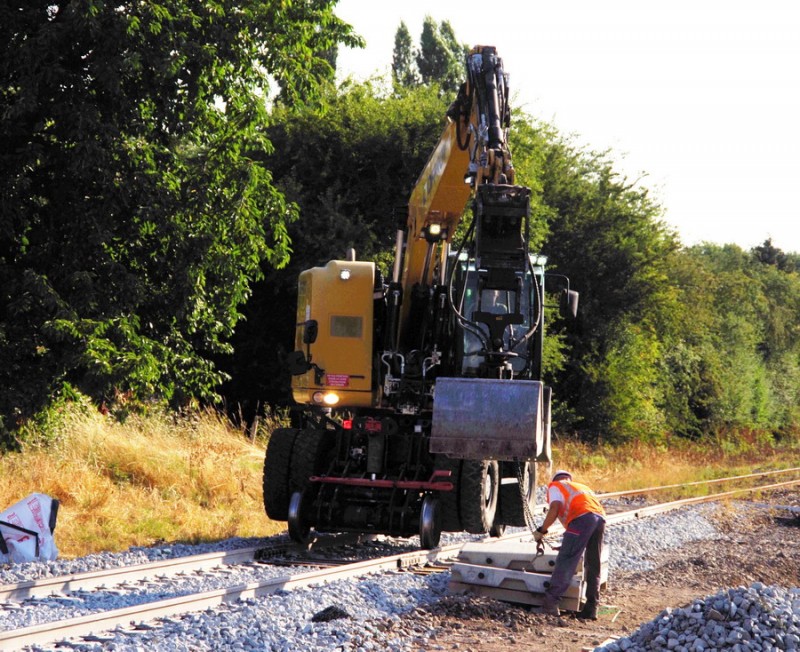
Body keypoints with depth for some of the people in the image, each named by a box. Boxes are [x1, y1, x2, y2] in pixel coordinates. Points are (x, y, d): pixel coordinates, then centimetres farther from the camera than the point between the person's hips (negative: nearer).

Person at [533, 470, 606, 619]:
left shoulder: (555, 486, 21)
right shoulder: (583, 487, 40)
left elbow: (555, 508, 1)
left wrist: (541, 530, 10)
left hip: (582, 517, -6)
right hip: (601, 518, 6)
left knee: (565, 562, -6)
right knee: (593, 566, 11)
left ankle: (550, 602, -10)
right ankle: (591, 608, 8)